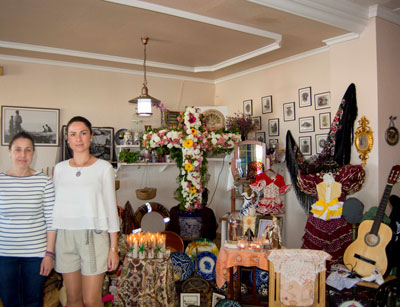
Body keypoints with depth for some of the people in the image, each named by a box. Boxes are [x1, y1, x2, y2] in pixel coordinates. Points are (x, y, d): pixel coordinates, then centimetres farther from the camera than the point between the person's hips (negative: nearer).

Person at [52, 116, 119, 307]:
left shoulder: (103, 168, -4)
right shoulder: (60, 168, 6)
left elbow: (110, 207, -4)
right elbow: (56, 206, 11)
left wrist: (114, 247, -6)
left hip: (93, 236, -3)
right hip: (65, 236, 3)